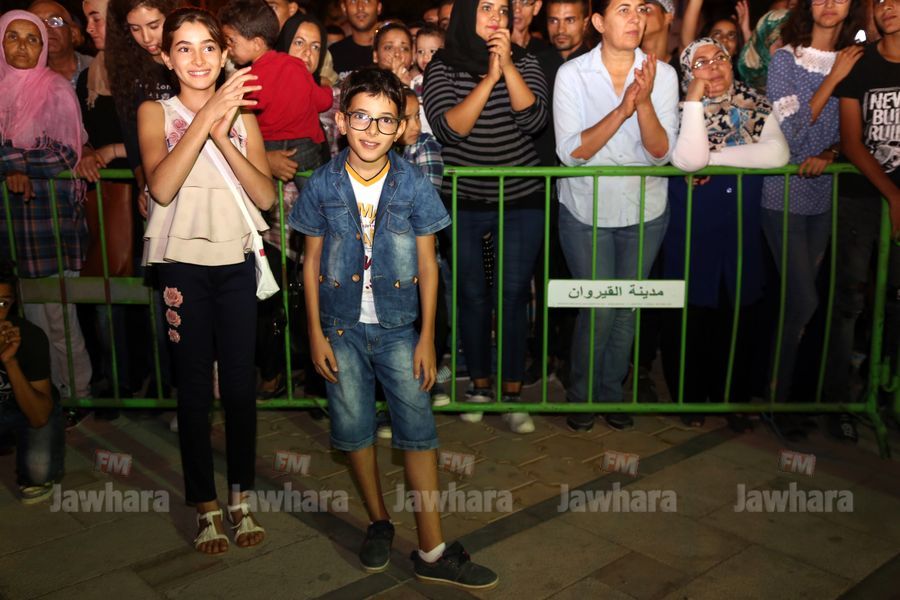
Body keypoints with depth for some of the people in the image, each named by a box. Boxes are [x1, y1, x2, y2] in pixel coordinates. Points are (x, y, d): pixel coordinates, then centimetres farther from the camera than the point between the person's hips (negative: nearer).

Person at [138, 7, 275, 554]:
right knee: (195, 388, 6)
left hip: (236, 260, 2)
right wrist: (206, 115, -23)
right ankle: (206, 506, 19)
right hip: (183, 262, -2)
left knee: (241, 384, 6)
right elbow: (161, 186, -18)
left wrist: (222, 135, -17)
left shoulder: (241, 115, 7)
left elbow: (266, 195, -6)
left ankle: (242, 497, 22)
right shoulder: (156, 113, 1)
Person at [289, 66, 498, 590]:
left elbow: (427, 264, -2)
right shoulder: (323, 185, -4)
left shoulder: (415, 185, -6)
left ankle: (432, 551, 9)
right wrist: (316, 334, -1)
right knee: (354, 428, 10)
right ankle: (380, 521, 32)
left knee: (419, 431, -1)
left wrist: (427, 336, -4)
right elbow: (313, 262, 2)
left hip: (398, 327, -1)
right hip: (342, 327, 1)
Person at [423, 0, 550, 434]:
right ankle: (479, 384, 27)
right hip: (463, 202, 0)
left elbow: (536, 120, -13)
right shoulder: (443, 67, -2)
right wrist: (489, 78, -22)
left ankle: (512, 393, 14)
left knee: (514, 296, 2)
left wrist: (508, 67, -20)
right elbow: (448, 128, -17)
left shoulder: (524, 62, 2)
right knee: (473, 297, 9)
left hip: (521, 200, 1)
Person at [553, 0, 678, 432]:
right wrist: (621, 110, -28)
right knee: (599, 311, 0)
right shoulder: (572, 74, -10)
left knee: (627, 309, 13)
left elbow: (661, 153, -11)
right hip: (586, 213, -2)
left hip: (645, 213, 2)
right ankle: (581, 395, 24)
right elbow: (570, 152, -18)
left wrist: (644, 102, -27)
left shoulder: (662, 74, -6)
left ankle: (612, 392, 34)